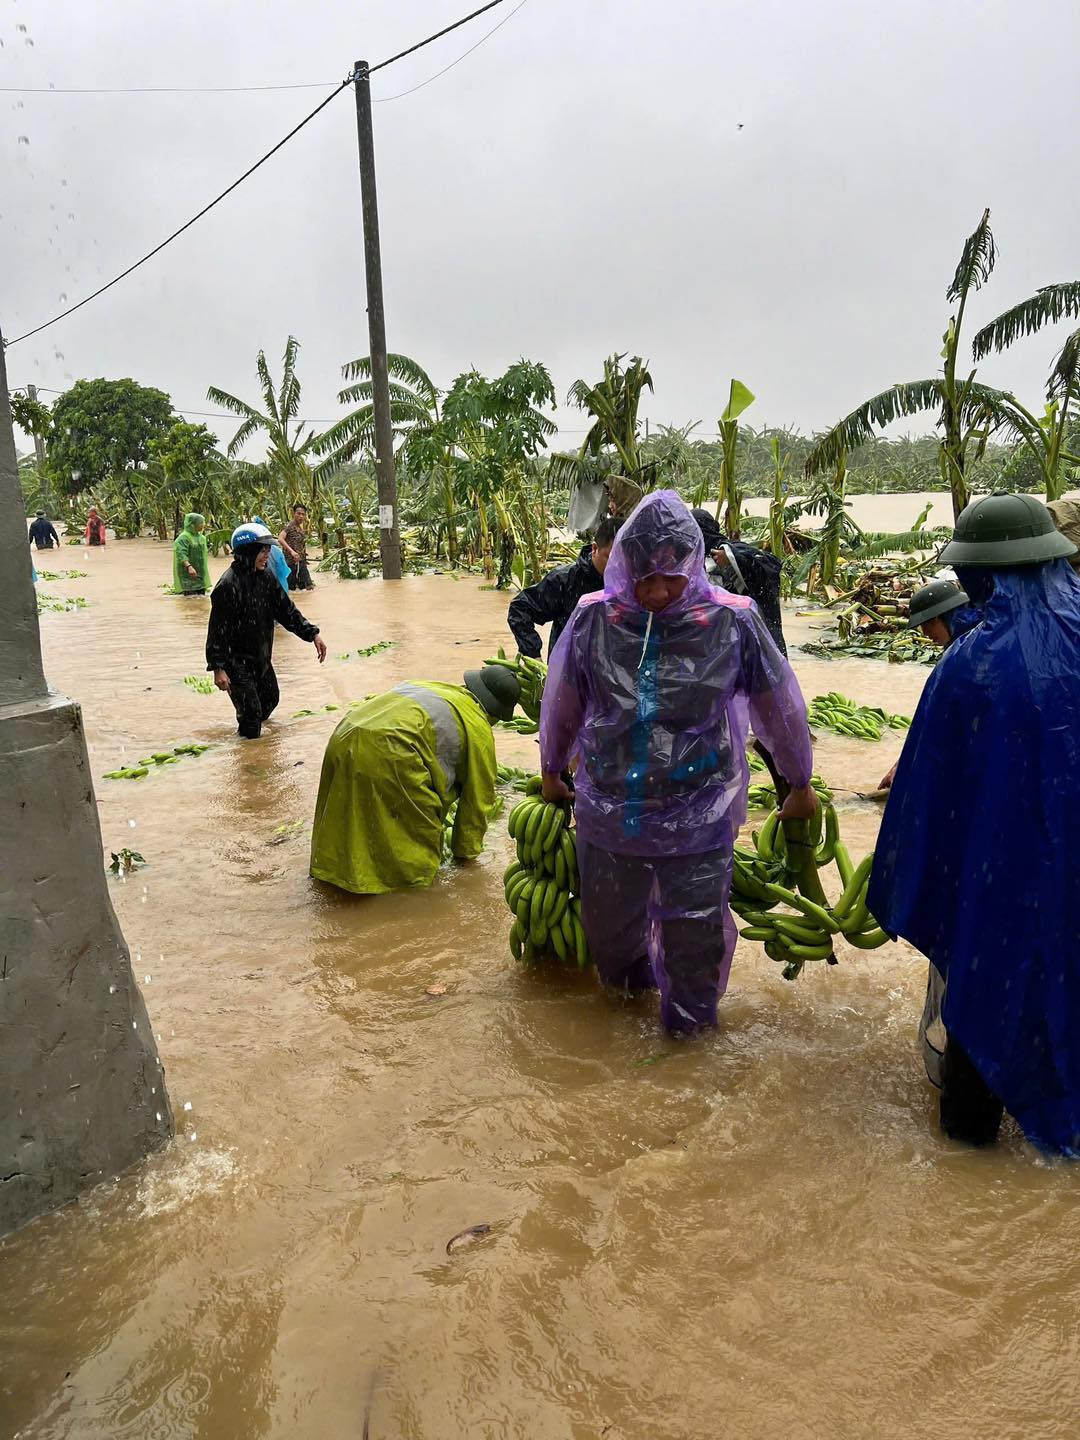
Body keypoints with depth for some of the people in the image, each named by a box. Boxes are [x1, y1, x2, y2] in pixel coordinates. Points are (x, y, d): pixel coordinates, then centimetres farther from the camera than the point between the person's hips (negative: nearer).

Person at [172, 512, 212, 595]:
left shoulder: (201, 537, 14)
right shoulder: (183, 538, -12)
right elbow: (181, 555, -26)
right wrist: (189, 566, -43)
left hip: (200, 575, 8)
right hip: (188, 576, -8)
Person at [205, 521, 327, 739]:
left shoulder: (265, 579, 2)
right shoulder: (228, 585, -23)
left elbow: (286, 610, 7)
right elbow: (218, 629, -22)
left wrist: (313, 634, -2)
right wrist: (218, 668, -25)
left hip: (261, 658, 9)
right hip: (237, 662, -9)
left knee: (270, 700, 22)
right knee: (251, 713, -7)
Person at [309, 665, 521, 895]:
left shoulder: (436, 687, 30)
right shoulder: (478, 729, 9)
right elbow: (478, 797, 15)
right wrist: (466, 850, 28)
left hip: (343, 738, 9)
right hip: (386, 754, -9)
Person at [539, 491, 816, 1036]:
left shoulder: (732, 622, -12)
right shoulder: (594, 618, -7)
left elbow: (779, 706, 1)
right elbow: (561, 704, 8)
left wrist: (800, 785, 13)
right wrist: (551, 773, 20)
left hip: (697, 821, -2)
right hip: (608, 812, 3)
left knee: (695, 935, 9)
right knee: (608, 928, 20)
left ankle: (689, 1019, 38)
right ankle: (631, 978, 53)